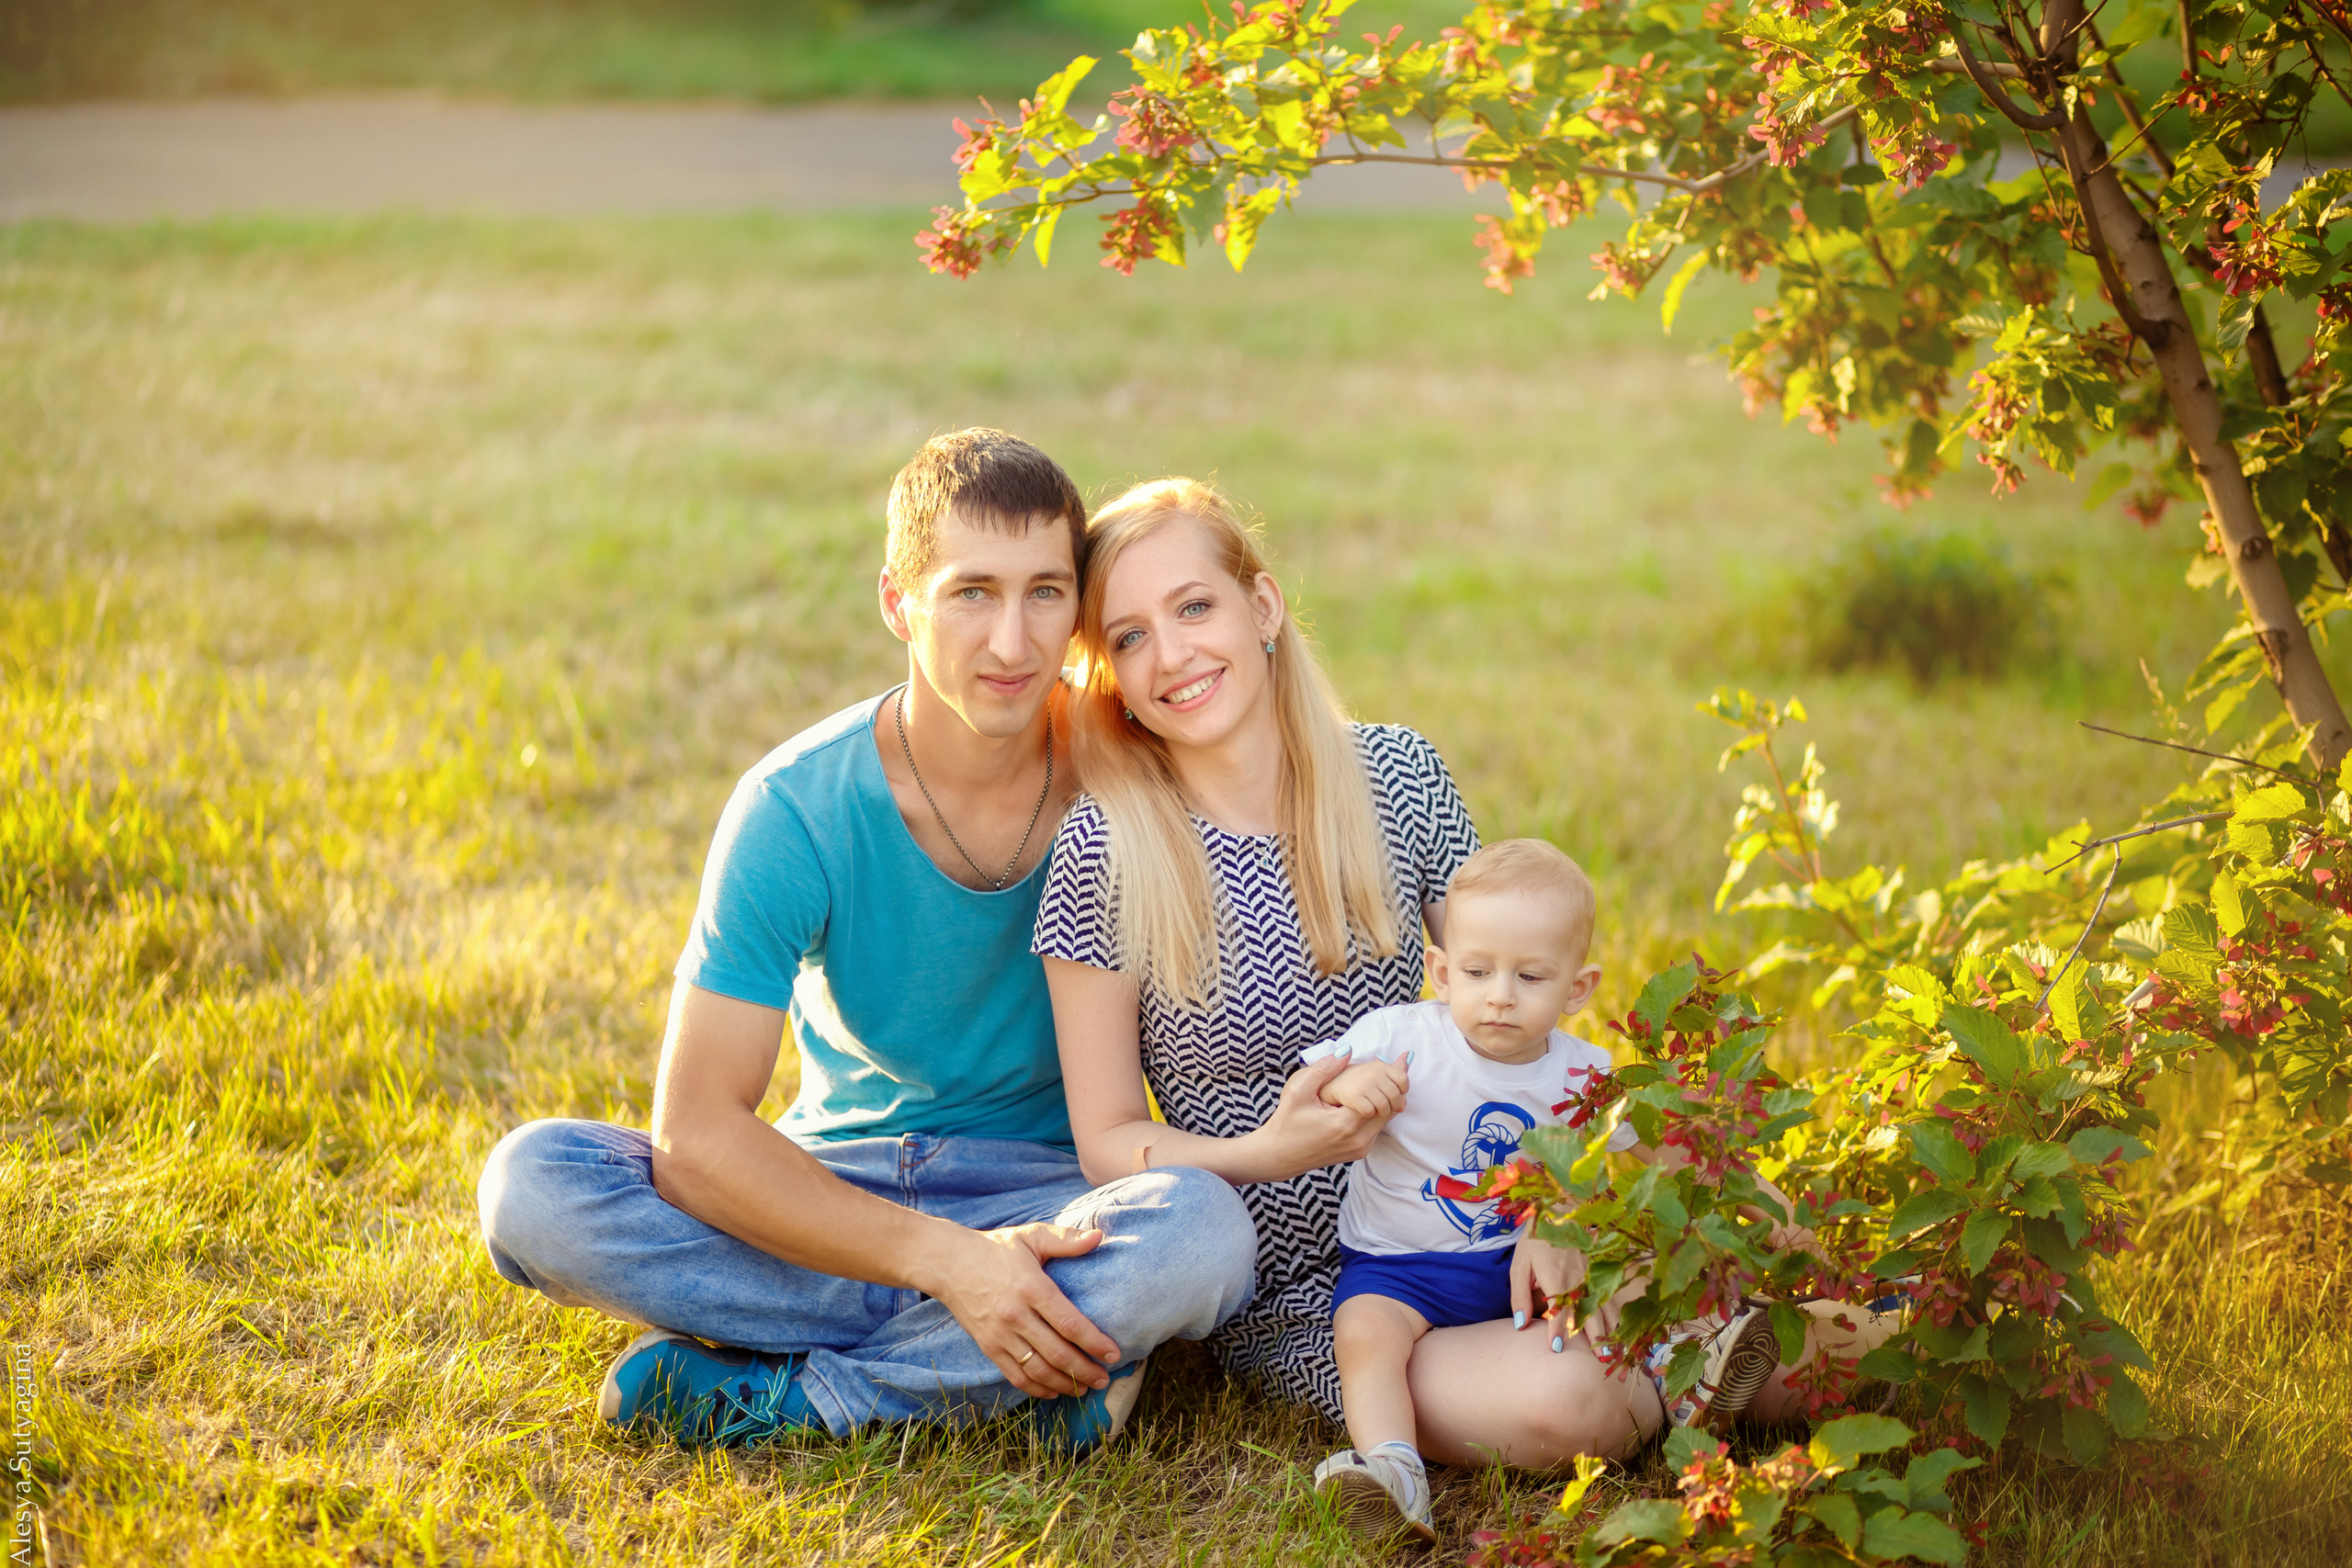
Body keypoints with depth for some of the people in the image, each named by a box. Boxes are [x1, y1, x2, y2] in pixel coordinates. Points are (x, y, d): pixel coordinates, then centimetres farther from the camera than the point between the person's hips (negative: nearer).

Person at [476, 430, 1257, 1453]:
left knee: (1206, 1232, -34)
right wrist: (945, 1260, -30)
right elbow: (696, 1133, -19)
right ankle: (991, 1375, -22)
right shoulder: (796, 809, -14)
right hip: (832, 1193, 0)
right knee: (531, 1183, -25)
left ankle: (762, 1394, -21)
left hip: (1045, 1195, 0)